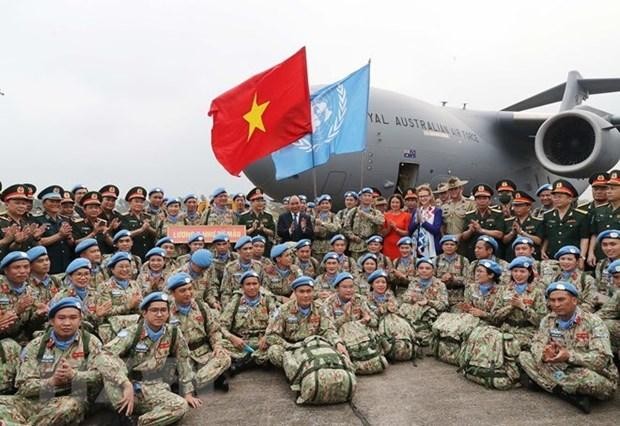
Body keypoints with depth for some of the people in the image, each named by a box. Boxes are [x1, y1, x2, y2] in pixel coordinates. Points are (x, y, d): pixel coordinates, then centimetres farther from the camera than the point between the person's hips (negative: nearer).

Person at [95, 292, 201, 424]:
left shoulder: (173, 333, -3)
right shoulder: (132, 332, -12)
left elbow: (183, 361, 10)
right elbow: (102, 358, -26)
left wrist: (188, 393, 9)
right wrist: (127, 385, -37)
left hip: (153, 388, 2)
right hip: (124, 388, -2)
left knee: (181, 406, -27)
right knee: (110, 362, -32)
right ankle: (123, 414, -19)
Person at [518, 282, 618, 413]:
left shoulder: (593, 322, -16)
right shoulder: (548, 320, 1)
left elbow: (602, 359, -25)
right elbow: (537, 343, -5)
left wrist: (569, 356, -39)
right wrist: (543, 355, -30)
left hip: (600, 379, -5)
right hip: (564, 371, 6)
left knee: (589, 376, -41)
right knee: (524, 356, -8)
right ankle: (569, 394, -19)